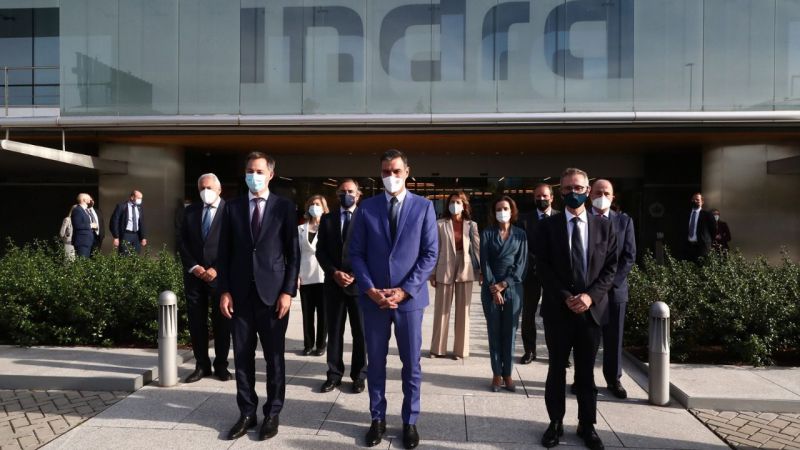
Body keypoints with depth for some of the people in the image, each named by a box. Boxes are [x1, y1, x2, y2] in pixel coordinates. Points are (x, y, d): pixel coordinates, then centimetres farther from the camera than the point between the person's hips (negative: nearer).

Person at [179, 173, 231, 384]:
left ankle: (221, 365, 17)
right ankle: (201, 365, 17)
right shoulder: (190, 211, 11)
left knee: (221, 322, 5)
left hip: (220, 275, -3)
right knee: (196, 322, 6)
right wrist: (193, 267, -6)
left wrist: (216, 269, -13)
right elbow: (182, 242, 8)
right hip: (194, 275, 4)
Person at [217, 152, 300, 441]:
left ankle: (272, 413, 19)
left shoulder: (284, 207, 0)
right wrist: (224, 291, 0)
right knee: (242, 356, 8)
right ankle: (246, 412, 21)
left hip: (273, 293, -2)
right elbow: (224, 252, 7)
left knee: (274, 357, 6)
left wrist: (288, 291, -8)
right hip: (240, 293, 2)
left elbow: (293, 253, -1)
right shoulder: (232, 208, 7)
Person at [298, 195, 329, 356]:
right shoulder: (300, 229, 10)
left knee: (323, 313, 2)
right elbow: (297, 253, 6)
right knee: (307, 313, 6)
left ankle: (321, 345, 10)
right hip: (306, 277, 2)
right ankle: (308, 345, 14)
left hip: (324, 276, -2)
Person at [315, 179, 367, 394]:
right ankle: (334, 375, 17)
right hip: (333, 283, 2)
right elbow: (321, 251, 5)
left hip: (358, 283, -2)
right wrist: (334, 272, -9)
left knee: (360, 332, 4)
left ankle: (359, 375, 15)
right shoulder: (327, 219, 10)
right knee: (334, 331, 7)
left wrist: (356, 275, -12)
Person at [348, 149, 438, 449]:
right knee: (375, 363, 10)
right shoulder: (366, 208, 4)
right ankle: (377, 419, 25)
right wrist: (370, 289, -10)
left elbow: (430, 254, -3)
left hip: (409, 297, -1)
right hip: (374, 297, 1)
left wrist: (404, 290, -11)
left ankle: (409, 421, 23)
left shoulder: (424, 207, 1)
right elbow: (356, 253, 3)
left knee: (411, 364, 7)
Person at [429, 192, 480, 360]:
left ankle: (460, 349, 17)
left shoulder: (471, 225, 4)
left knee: (463, 310, 7)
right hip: (445, 270, -1)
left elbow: (478, 247, 2)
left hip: (465, 270, 1)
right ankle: (438, 348, 17)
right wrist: (432, 273, -3)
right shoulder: (440, 224, 0)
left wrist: (482, 270, -4)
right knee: (441, 309, 6)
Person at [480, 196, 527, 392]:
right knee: (494, 331, 4)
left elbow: (522, 263, 0)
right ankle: (496, 373, 11)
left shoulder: (520, 234, 6)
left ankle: (507, 373, 12)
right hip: (491, 289, 0)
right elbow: (484, 262, -2)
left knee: (510, 332, 4)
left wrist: (504, 284, -9)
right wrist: (493, 287, -10)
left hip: (513, 288, 0)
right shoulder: (487, 234, 5)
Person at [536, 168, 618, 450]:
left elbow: (610, 267, 2)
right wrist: (566, 298, -14)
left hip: (592, 308, 1)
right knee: (557, 368, 9)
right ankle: (555, 423, 22)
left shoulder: (604, 227, 6)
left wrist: (591, 295, -12)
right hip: (558, 309, -1)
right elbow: (543, 268, -5)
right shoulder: (548, 226, 0)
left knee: (586, 371, 11)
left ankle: (587, 425, 24)